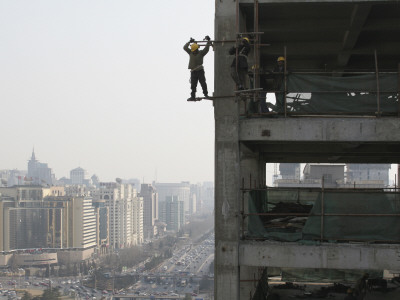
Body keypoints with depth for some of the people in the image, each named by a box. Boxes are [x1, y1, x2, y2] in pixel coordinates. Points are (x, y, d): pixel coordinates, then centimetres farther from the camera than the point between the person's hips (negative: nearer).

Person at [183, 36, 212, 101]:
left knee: (203, 83, -5)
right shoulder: (190, 52, 9)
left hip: (200, 71, -3)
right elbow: (185, 47, 10)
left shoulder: (201, 53, -1)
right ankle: (193, 96, 4)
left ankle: (206, 94, 2)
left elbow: (206, 49, -10)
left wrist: (208, 41, -15)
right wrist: (189, 42, 9)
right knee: (193, 85, 3)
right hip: (193, 72, 3)